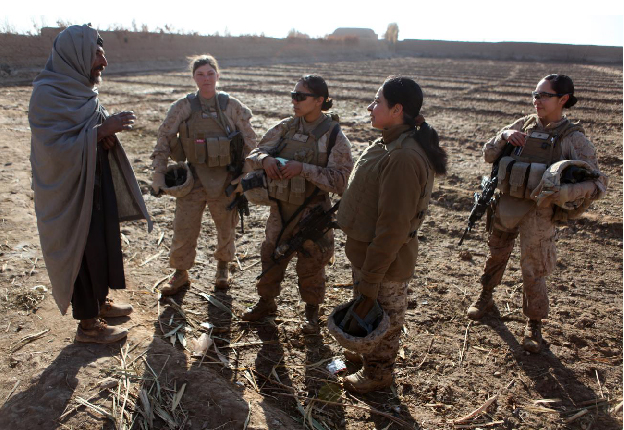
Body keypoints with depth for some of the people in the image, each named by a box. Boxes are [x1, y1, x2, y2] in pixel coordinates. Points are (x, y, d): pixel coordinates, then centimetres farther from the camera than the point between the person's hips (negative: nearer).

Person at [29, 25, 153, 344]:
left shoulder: (81, 88, 6)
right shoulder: (47, 94, -19)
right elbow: (55, 147, -25)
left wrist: (107, 131, -6)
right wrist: (101, 131, -27)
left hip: (98, 185, 8)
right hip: (70, 190, -8)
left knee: (104, 244, 18)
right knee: (82, 252, 3)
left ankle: (100, 302, 38)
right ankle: (88, 324, 20)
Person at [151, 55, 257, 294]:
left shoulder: (232, 106, -2)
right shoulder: (183, 107, -3)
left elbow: (250, 140, 4)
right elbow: (164, 139, -2)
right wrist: (158, 174, -8)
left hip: (225, 178, 1)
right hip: (193, 177, 0)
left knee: (226, 227, 13)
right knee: (184, 229, 2)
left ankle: (223, 267, 38)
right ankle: (180, 274, 24)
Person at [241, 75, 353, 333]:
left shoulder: (334, 135, -12)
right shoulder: (287, 127, 1)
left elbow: (338, 180, -19)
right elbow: (255, 153, 3)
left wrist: (303, 169, -29)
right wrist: (265, 159, -20)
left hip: (312, 212, -4)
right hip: (280, 208, 4)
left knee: (310, 265, 10)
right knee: (270, 256, 16)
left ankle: (311, 312, 34)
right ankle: (266, 302, 40)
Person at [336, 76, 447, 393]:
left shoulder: (403, 158, -29)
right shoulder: (389, 145, 3)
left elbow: (393, 228, -29)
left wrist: (369, 281, -23)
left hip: (385, 261, -9)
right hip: (366, 251, 9)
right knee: (368, 316, 28)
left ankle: (377, 373, 39)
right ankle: (368, 353, 53)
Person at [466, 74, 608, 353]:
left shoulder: (573, 138, -8)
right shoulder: (524, 125, 1)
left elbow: (598, 182, -11)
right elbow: (488, 155, 6)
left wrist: (569, 192, -30)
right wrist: (504, 137, -14)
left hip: (539, 212, -3)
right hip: (505, 205, 4)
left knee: (533, 270, 4)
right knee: (496, 254, 20)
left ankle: (534, 324, 26)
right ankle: (485, 297, 45)